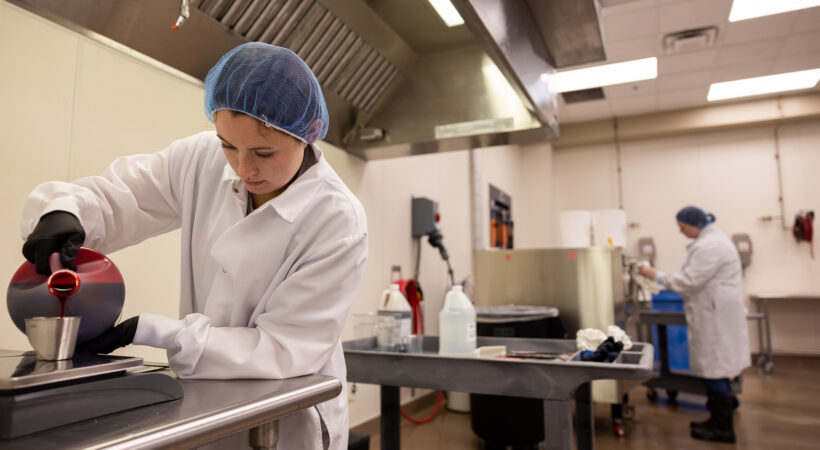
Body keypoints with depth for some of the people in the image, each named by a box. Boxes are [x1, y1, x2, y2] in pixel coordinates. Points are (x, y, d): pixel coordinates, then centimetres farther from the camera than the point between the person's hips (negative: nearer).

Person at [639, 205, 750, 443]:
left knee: (714, 367, -2)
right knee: (714, 365, 15)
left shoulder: (709, 246, -20)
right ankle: (719, 419, 26)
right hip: (714, 311, 11)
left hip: (715, 314, -11)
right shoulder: (711, 238, 14)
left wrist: (656, 275, -15)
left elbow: (690, 280, -21)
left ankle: (723, 428, 9)